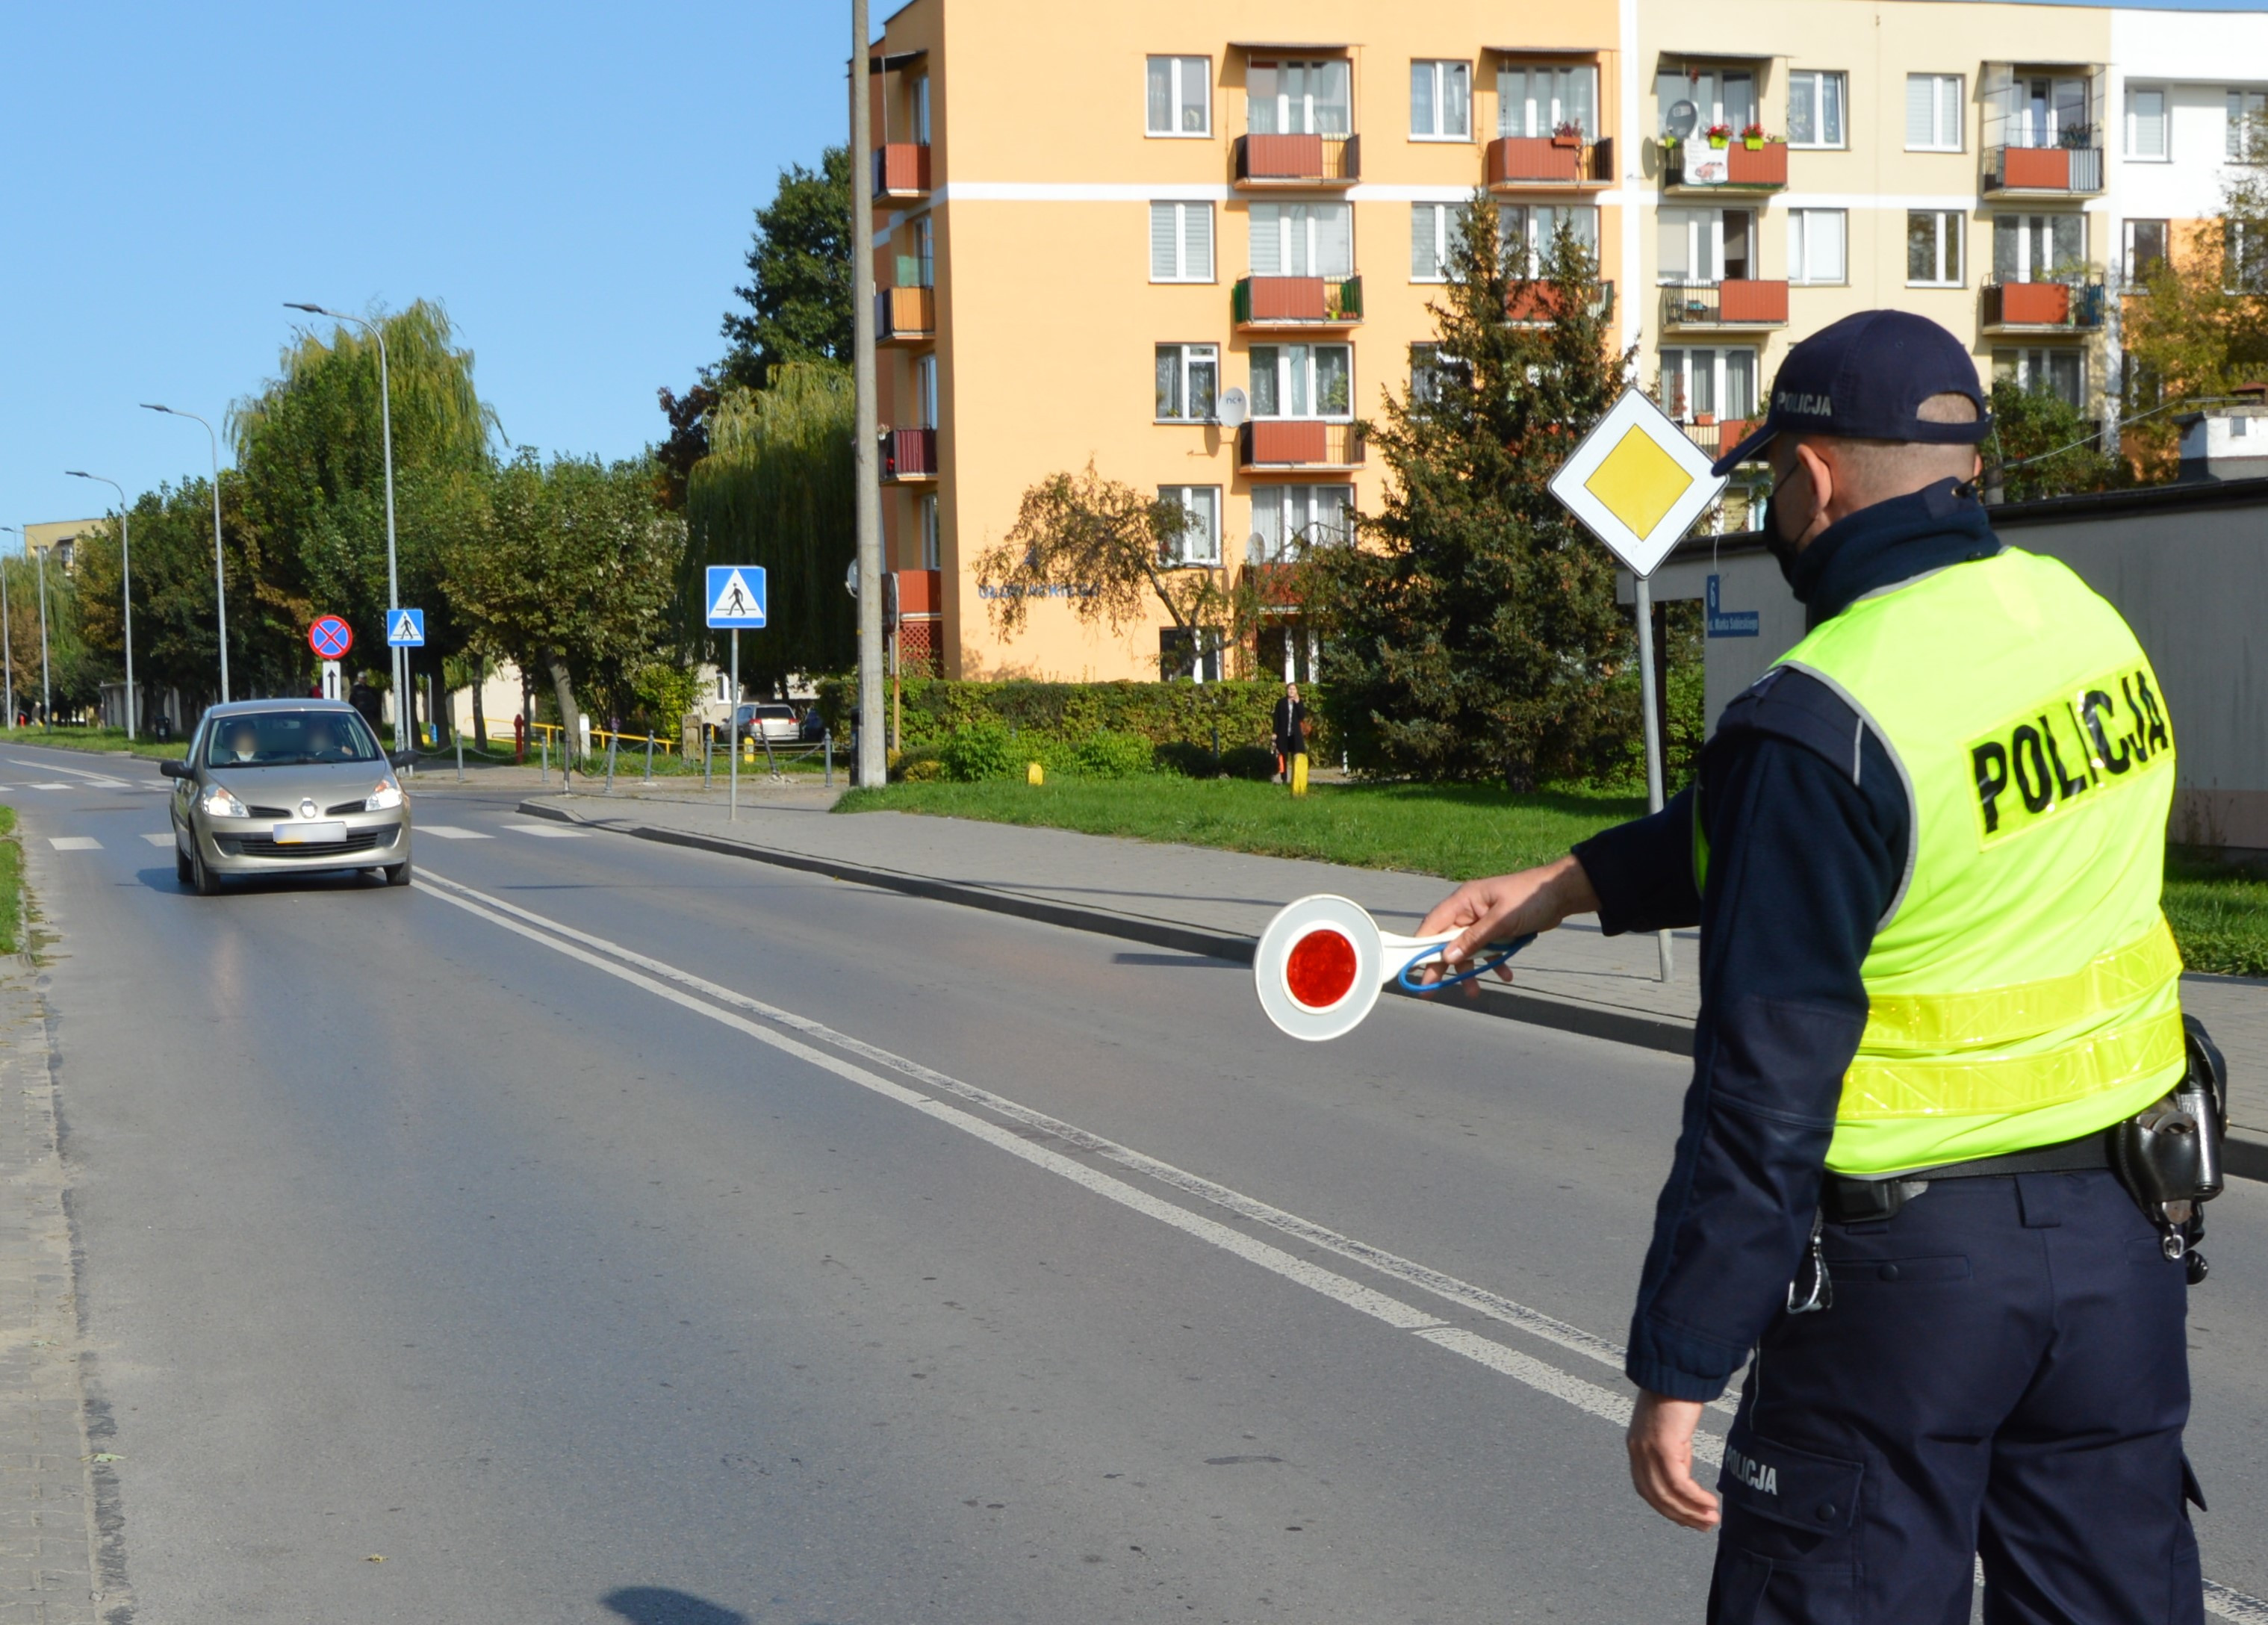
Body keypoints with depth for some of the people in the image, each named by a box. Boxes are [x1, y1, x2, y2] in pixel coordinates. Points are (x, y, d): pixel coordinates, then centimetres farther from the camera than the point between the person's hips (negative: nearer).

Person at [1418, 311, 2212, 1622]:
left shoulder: (1821, 718, -20)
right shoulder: (2081, 618, 3)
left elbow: (1769, 1084, -19)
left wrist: (1678, 1368, -13)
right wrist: (1571, 884, 18)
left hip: (1911, 1263, -7)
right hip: (2119, 1232, 7)